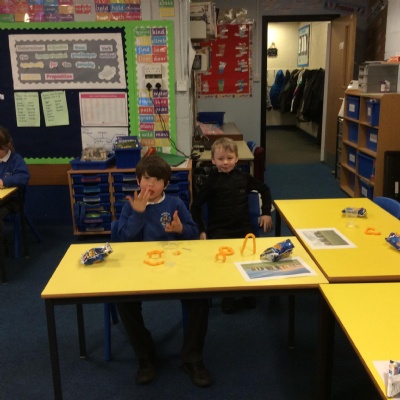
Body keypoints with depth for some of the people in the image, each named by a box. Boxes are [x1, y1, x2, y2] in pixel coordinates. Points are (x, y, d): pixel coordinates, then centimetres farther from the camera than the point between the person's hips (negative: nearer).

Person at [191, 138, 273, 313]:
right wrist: (201, 230, -7)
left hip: (243, 227, 2)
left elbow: (265, 190, 22)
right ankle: (227, 297, -5)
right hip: (219, 230, -2)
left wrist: (266, 213, 16)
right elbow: (196, 206, 0)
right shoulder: (212, 181, -2)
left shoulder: (243, 177, 6)